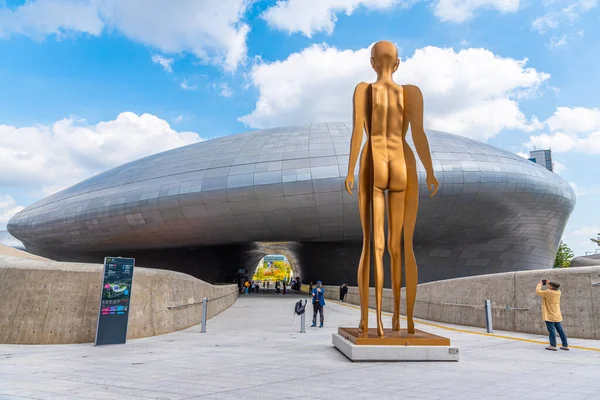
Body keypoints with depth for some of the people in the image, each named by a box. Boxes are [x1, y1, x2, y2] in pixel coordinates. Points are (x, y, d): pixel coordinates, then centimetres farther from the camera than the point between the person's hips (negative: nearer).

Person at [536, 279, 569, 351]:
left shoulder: (548, 292, -19)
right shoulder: (558, 292, 0)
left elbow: (538, 291, -11)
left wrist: (540, 284, 0)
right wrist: (548, 283, 15)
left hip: (550, 316, -7)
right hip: (557, 315, 7)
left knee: (551, 330, -3)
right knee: (560, 330, 12)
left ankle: (553, 345, 0)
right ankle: (565, 345, 18)